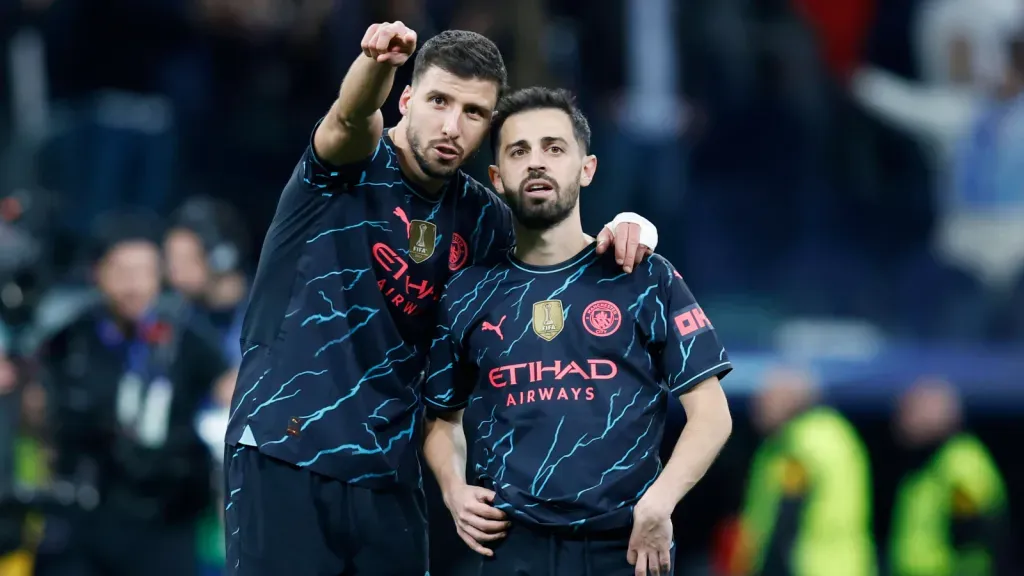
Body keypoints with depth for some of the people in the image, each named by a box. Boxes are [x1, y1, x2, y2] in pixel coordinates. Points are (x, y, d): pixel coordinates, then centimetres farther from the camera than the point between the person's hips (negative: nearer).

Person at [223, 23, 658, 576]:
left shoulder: (476, 216, 10)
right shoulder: (355, 164, -5)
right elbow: (352, 115, -28)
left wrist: (624, 228, -1)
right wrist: (376, 62, -51)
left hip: (389, 473, 5)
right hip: (285, 455, -5)